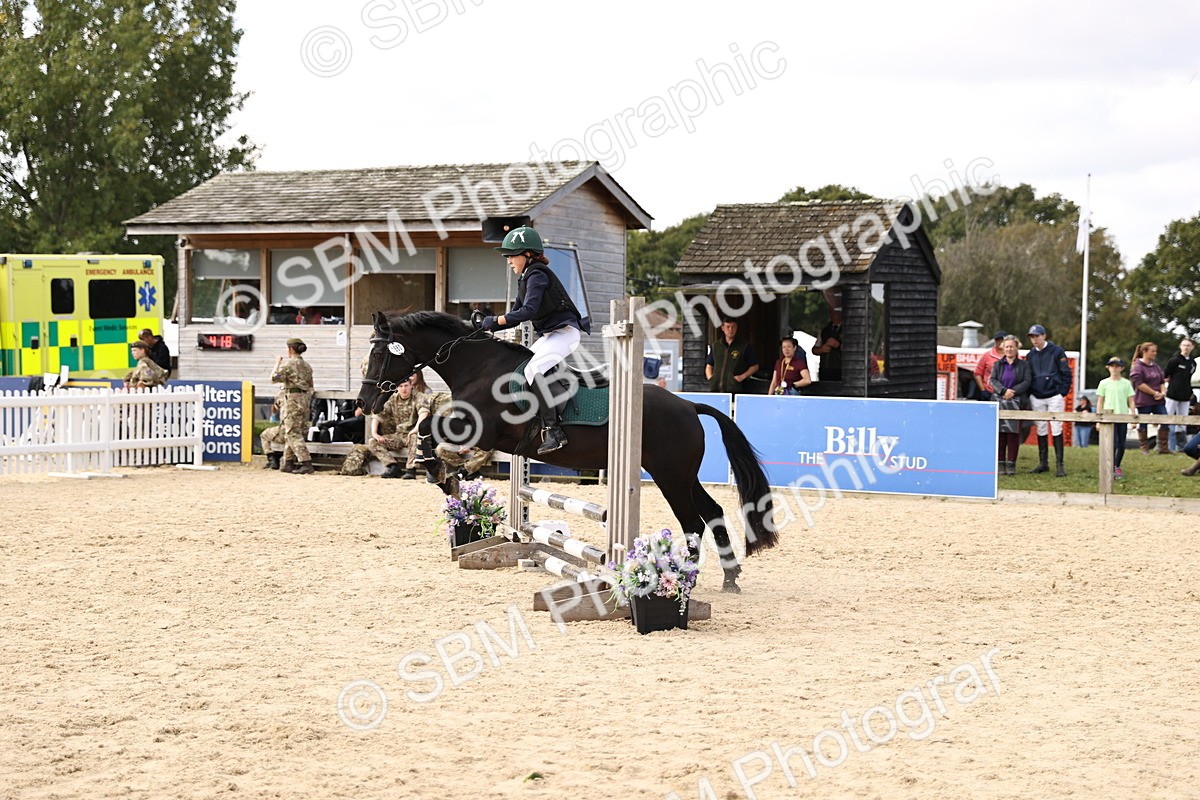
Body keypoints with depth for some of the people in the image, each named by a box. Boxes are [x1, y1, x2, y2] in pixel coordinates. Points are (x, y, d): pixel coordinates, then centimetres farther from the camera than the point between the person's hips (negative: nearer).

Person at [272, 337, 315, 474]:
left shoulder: (288, 364, -10)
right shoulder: (306, 365, 15)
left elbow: (274, 378, -10)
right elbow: (310, 385, 20)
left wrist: (277, 364, 2)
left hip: (293, 398, -8)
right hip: (305, 398, 8)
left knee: (293, 433, -8)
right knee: (288, 432, 15)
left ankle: (306, 464, -18)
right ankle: (288, 463, 17)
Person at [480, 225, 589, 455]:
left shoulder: (537, 275, -14)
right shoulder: (526, 279, 17)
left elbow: (528, 311, -26)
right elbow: (516, 314, 18)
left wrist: (495, 321, -22)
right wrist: (487, 326, 4)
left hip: (565, 332, -11)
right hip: (548, 335, 11)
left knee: (534, 370, -29)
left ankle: (553, 430, -31)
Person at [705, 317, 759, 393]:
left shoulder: (745, 345, 4)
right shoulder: (716, 345, 16)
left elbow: (755, 366, 8)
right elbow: (709, 365, 24)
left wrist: (743, 376, -7)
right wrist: (710, 377, 5)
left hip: (735, 389, -4)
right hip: (716, 389, 4)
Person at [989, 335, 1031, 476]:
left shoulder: (1024, 365, 10)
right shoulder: (997, 364, 14)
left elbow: (1027, 382, -1)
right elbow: (992, 380, 2)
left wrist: (1013, 391, -14)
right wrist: (1003, 391, -15)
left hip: (1016, 403, -1)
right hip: (999, 402, 1)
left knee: (1013, 433, -5)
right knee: (1000, 432, -4)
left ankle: (1011, 464, -1)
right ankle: (1000, 463, -1)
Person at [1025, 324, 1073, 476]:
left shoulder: (1057, 351, -2)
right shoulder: (1031, 355, 11)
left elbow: (1066, 372, -2)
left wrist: (1063, 391, -8)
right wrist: (1029, 394, 7)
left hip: (1054, 396, -5)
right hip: (1036, 398, 5)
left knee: (1056, 429, -7)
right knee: (1040, 430, 7)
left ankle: (1060, 464, -6)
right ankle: (1043, 463, 12)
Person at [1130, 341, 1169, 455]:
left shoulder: (1156, 366, 15)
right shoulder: (1137, 367, -8)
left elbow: (1162, 381, 18)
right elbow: (1139, 384, -15)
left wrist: (1163, 392, -3)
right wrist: (1155, 393, -14)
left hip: (1158, 400, 7)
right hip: (1144, 401, -7)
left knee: (1166, 422, -2)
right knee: (1143, 425, 2)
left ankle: (1163, 448, 6)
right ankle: (1144, 448, 11)